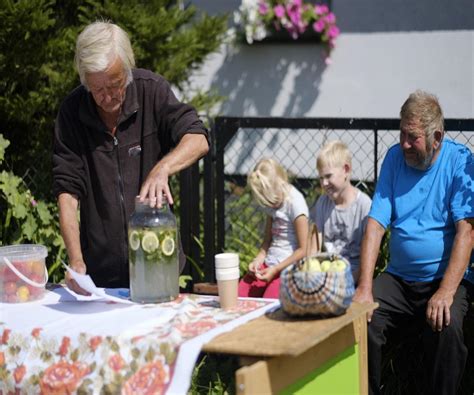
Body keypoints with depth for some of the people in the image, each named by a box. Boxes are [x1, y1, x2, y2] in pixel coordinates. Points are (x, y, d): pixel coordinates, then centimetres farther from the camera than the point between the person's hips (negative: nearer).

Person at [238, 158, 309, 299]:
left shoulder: (295, 203, -12)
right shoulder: (272, 203, 13)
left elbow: (303, 250, -13)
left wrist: (276, 269, -14)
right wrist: (258, 260, 0)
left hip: (288, 267, -7)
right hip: (269, 264, 7)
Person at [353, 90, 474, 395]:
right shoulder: (395, 158, 4)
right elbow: (376, 224, -2)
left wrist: (446, 292, -25)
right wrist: (364, 288, -13)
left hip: (447, 280, -3)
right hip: (398, 278, 3)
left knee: (446, 328, -31)